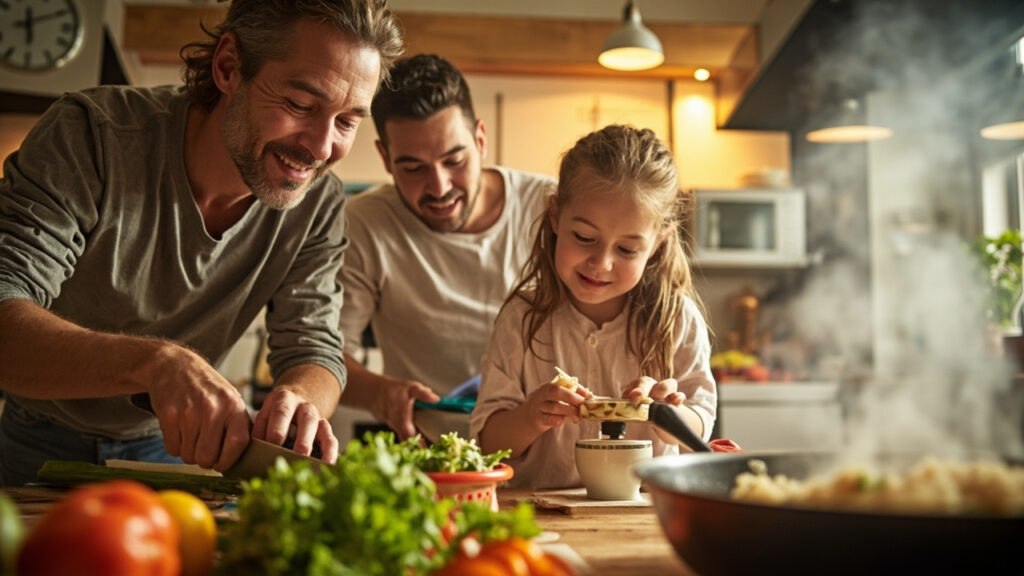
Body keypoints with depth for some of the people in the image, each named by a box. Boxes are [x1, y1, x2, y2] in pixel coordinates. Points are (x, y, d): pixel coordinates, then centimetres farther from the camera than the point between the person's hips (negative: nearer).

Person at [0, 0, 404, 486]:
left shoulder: (318, 204, -13)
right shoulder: (91, 137, -25)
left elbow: (312, 350, -12)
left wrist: (299, 399, -37)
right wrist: (155, 360, -50)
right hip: (43, 443, -2)